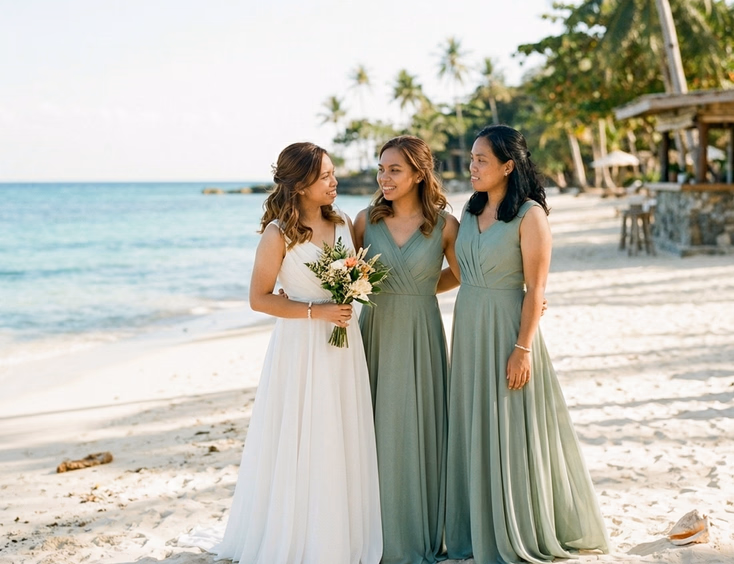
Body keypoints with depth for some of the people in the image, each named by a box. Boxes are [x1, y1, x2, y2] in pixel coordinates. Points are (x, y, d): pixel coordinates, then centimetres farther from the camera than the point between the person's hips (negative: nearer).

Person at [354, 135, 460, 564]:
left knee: (418, 431, 4)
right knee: (376, 432, 5)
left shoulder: (444, 224, -4)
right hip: (375, 332, 2)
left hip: (421, 336, -2)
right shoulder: (366, 220, 2)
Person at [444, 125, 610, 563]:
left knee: (512, 433, 1)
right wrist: (466, 328, 11)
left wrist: (523, 348, -19)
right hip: (468, 329, 7)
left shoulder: (530, 215, -13)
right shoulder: (472, 211, 8)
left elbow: (535, 288, -15)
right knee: (474, 431, 12)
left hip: (507, 327, -7)